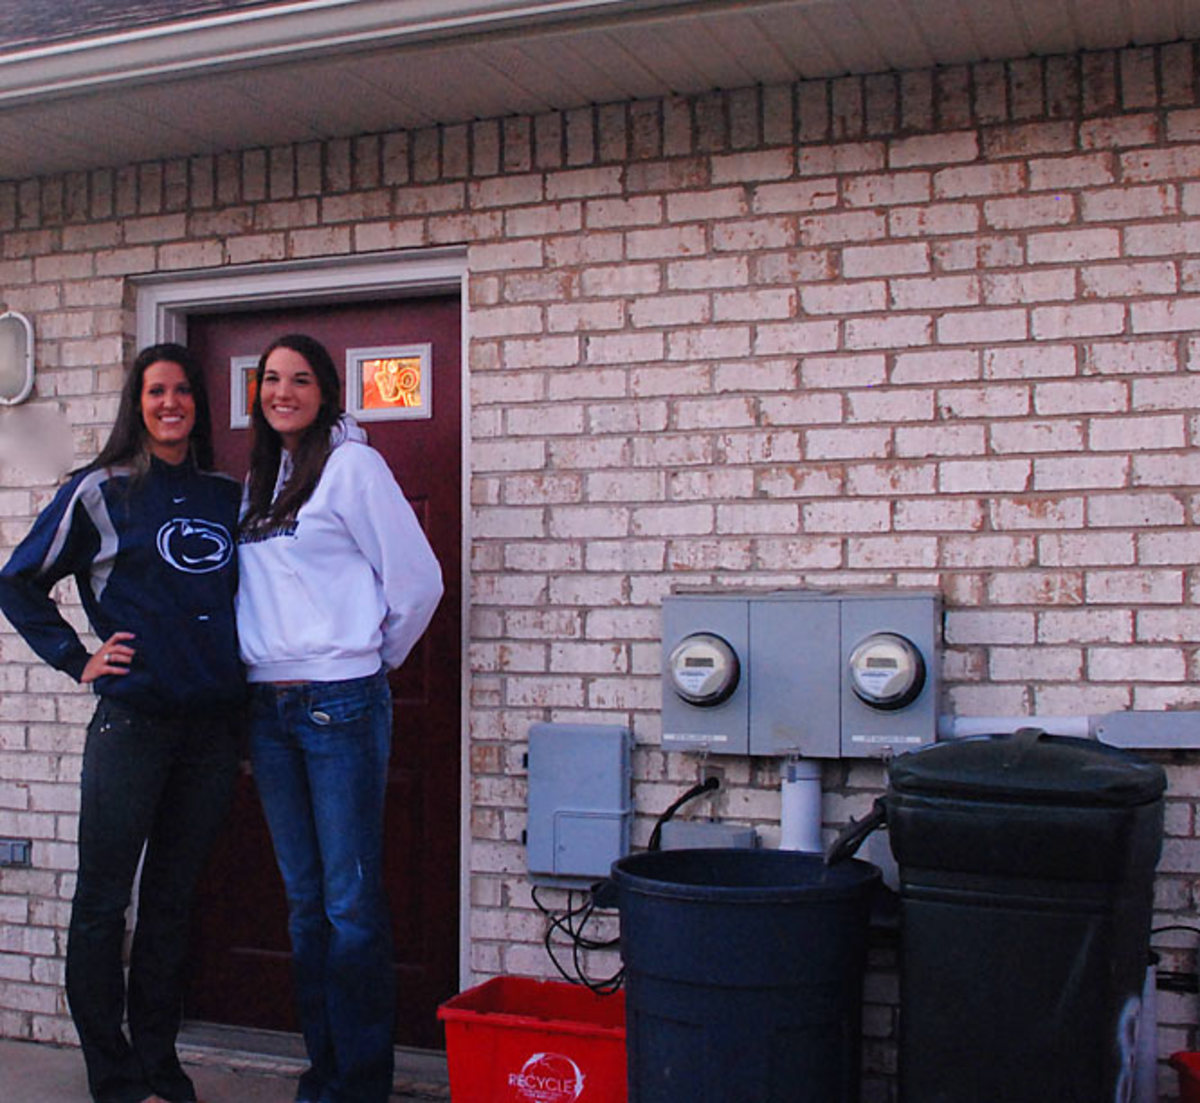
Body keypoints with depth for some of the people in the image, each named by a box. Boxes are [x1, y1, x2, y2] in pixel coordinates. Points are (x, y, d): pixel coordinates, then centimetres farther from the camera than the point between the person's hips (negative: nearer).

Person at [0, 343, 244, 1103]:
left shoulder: (228, 497, 12)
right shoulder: (102, 491, 1)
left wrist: (242, 670, 8)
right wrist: (78, 660, 0)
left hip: (213, 725, 4)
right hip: (132, 720, -3)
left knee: (174, 900, 11)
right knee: (104, 900, 1)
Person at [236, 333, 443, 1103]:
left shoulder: (352, 464, -4)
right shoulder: (258, 479, 16)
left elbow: (417, 579, -6)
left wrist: (375, 660, 4)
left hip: (340, 704, -6)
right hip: (269, 707, 7)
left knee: (351, 902, -3)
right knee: (305, 901, 12)